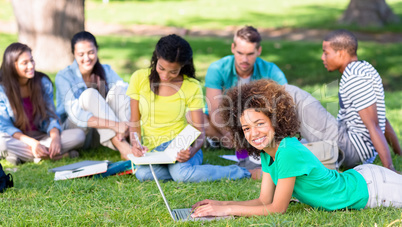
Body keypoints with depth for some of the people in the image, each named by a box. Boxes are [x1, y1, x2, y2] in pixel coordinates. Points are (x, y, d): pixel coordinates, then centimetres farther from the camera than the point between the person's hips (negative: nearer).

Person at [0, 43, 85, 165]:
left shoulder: (43, 82, 1)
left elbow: (50, 117, 2)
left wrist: (55, 137, -21)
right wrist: (31, 142, -28)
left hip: (41, 136, 3)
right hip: (17, 139, -3)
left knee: (78, 135, -21)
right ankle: (58, 155, -31)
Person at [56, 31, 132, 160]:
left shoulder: (106, 71, 3)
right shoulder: (64, 77, -12)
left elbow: (127, 95, -12)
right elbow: (75, 114, -27)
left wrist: (127, 126, -35)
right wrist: (114, 125, -40)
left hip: (102, 134, 4)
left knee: (118, 89, -18)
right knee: (89, 94, -30)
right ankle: (122, 147, -44)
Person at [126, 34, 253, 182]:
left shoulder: (192, 87, -3)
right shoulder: (139, 78, 0)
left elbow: (200, 131, -5)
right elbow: (134, 121, 6)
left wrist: (192, 151, -28)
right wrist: (135, 143, -15)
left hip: (182, 148, -1)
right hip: (152, 151, 1)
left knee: (181, 174, -37)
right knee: (143, 173, -35)